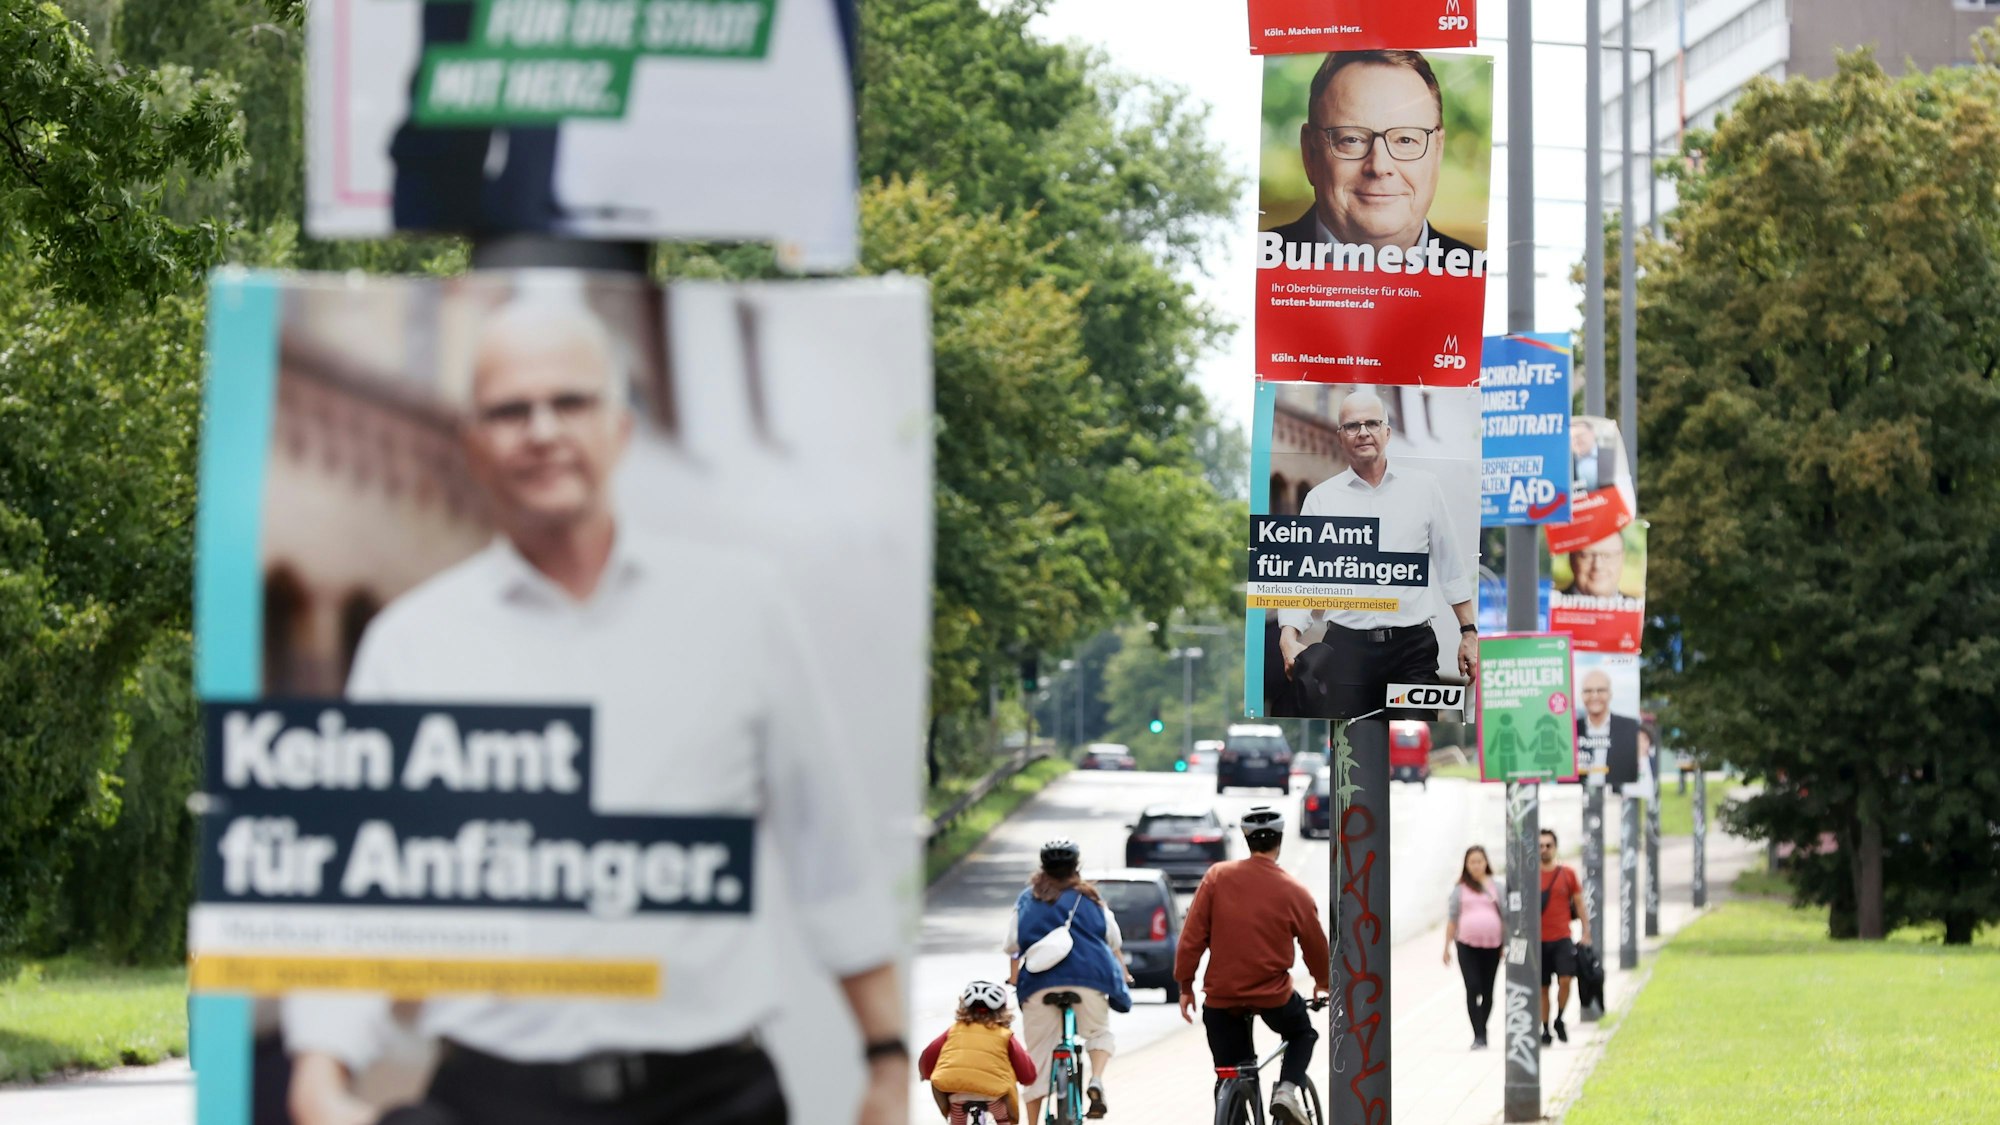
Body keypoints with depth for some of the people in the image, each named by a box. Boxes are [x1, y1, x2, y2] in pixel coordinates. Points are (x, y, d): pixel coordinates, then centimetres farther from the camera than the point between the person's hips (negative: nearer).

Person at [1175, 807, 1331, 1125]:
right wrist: (1324, 983, 26)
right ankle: (1286, 1090, 3)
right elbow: (1316, 946, 6)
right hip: (1274, 995, -1)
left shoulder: (1218, 877, -4)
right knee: (1302, 1033, 29)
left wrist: (1185, 985, 6)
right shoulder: (1294, 892, -6)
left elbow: (1192, 936, -5)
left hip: (1221, 995, 1)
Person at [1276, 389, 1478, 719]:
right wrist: (1289, 638, -11)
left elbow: (1452, 568, 13)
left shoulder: (1423, 488, 9)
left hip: (1412, 645, 1)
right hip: (1345, 648, -1)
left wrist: (1469, 633, 9)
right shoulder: (1321, 499, 7)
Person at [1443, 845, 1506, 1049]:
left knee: (1487, 991, 7)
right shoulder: (1460, 889, 6)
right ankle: (1478, 1035, -13)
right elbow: (1452, 918, 8)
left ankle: (1482, 1031, 21)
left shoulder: (1498, 886, 7)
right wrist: (1447, 946, 5)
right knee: (1473, 988, -11)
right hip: (1467, 945, -1)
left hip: (1492, 945, 1)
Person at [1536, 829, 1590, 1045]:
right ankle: (1545, 1030, 13)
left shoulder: (1567, 873, 4)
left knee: (1565, 979, -16)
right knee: (1542, 987, 3)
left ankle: (1559, 1019, 6)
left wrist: (1586, 933, 4)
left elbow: (1580, 904, 9)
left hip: (1562, 938, 0)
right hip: (1538, 939, 0)